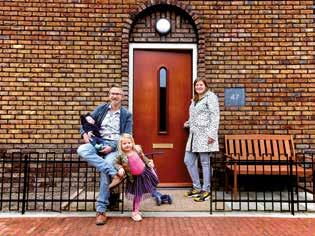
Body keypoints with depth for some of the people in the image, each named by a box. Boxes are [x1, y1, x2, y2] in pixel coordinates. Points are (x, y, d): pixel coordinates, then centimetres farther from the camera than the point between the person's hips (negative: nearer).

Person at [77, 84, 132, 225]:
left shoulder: (126, 115, 7)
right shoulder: (101, 109, 15)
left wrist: (112, 147, -15)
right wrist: (84, 133, -7)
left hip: (115, 145, -3)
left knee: (105, 171, -29)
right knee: (82, 150, -30)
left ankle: (101, 210, -17)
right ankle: (114, 174, -34)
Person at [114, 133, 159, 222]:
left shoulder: (137, 150, -11)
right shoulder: (121, 156, -19)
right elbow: (117, 164, -6)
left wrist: (149, 162, -2)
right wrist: (120, 169, -25)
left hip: (145, 172, 3)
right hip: (135, 178, -2)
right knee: (138, 195, 5)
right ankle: (135, 212, 22)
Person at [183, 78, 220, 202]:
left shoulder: (210, 97, -4)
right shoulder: (194, 99, 21)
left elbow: (215, 116, -12)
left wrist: (212, 134, -19)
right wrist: (188, 123, 13)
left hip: (204, 135, -8)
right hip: (193, 135, 9)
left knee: (205, 163, -1)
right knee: (188, 161, 8)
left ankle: (206, 190, 12)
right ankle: (197, 187, 21)